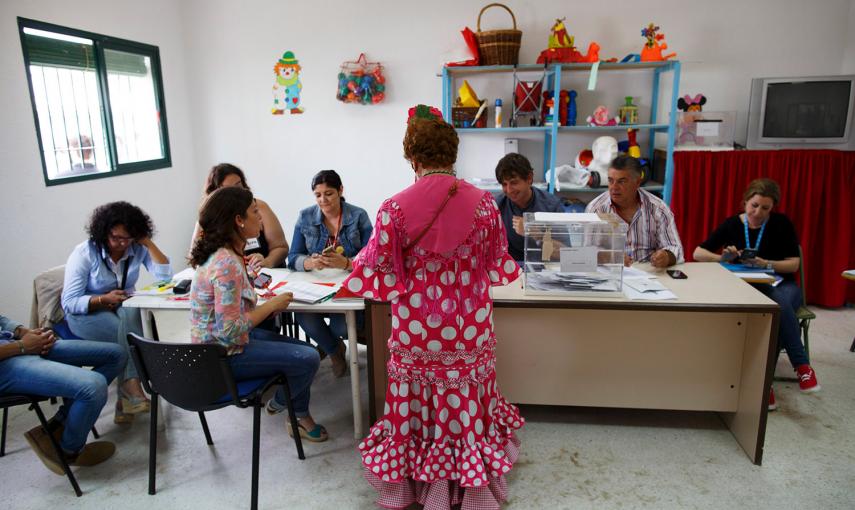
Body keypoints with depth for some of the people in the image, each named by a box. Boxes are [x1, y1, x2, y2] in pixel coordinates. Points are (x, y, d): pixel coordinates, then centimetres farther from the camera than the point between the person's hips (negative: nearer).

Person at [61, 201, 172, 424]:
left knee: (130, 315, -35)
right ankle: (132, 389, -29)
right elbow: (69, 303, -13)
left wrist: (147, 242, -19)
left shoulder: (137, 249, -6)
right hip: (85, 314, -2)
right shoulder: (84, 253, -12)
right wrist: (103, 300, -30)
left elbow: (165, 276, -18)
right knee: (128, 329, -33)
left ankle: (127, 396, -34)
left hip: (123, 309, 2)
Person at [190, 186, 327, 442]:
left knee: (304, 349, 13)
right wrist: (271, 305, -18)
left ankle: (300, 417, 22)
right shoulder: (226, 264, -29)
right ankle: (278, 404, 19)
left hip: (218, 345, 10)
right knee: (308, 358, -11)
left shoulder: (224, 253, 2)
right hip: (225, 356, -10)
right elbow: (230, 331, -29)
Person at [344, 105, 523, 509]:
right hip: (470, 328, 1)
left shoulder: (395, 208, -14)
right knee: (466, 404, 19)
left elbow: (374, 273, -8)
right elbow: (500, 267, 1)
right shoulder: (482, 202, -9)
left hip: (416, 328, -1)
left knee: (418, 406, 18)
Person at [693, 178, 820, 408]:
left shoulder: (781, 223, 0)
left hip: (781, 284, 0)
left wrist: (766, 264, -22)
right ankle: (801, 365, -22)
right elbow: (698, 253, 1)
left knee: (780, 303, -37)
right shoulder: (732, 224, 2)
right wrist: (723, 258, -18)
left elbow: (794, 264, -3)